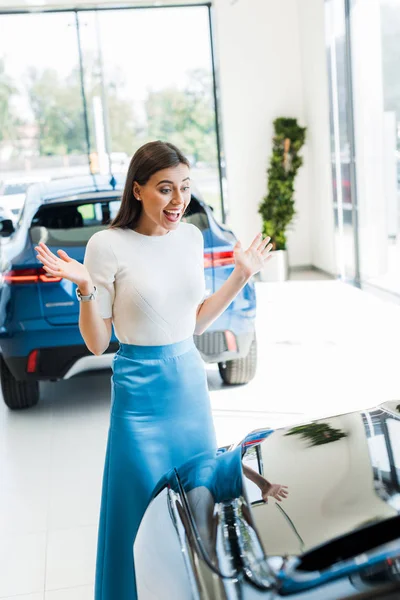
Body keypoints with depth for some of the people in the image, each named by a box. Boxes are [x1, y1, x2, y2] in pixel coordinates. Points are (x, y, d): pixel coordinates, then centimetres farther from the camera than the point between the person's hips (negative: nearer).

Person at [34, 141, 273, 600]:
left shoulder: (191, 236, 2)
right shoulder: (108, 245, -14)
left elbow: (195, 323, 10)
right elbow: (96, 343, -9)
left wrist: (241, 276, 6)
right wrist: (85, 288, -25)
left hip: (191, 381, 5)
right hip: (142, 391, -5)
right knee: (147, 508, 5)